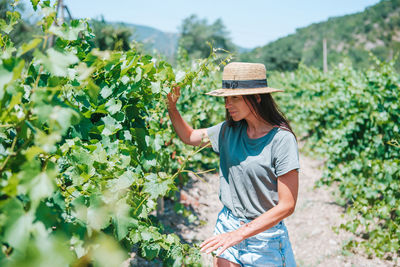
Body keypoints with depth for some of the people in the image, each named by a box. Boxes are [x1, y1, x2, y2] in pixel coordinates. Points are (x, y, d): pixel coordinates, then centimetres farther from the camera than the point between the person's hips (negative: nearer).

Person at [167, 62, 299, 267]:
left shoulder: (282, 139, -19)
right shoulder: (230, 130, -1)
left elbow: (287, 205, -19)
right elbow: (189, 137, 15)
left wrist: (239, 234, -22)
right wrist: (171, 107, -1)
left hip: (265, 238, -4)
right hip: (227, 225, 5)